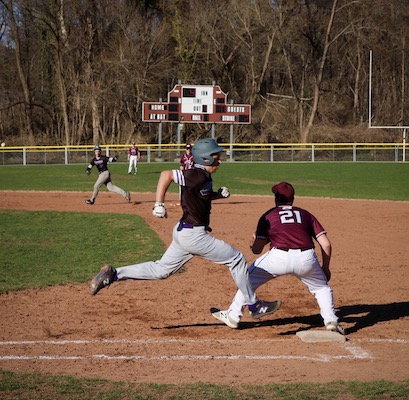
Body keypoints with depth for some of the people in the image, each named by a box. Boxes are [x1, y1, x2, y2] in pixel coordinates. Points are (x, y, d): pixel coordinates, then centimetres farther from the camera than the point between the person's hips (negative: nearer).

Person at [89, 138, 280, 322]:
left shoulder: (205, 176, 9)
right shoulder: (196, 175, -20)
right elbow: (166, 174, -25)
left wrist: (218, 194, 9)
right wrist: (159, 204, -29)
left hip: (183, 232, 10)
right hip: (193, 235, -10)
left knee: (161, 270, 15)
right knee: (236, 259, 1)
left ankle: (113, 274, 9)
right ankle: (254, 306, 11)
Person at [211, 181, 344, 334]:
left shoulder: (267, 216, 20)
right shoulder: (306, 214, 24)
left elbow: (257, 249, 15)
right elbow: (326, 244, 16)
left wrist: (253, 244, 39)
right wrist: (325, 268, 29)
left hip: (278, 257, -2)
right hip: (306, 259, 2)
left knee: (249, 278, 23)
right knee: (321, 287, 29)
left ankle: (233, 316, 27)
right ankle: (331, 320, 12)